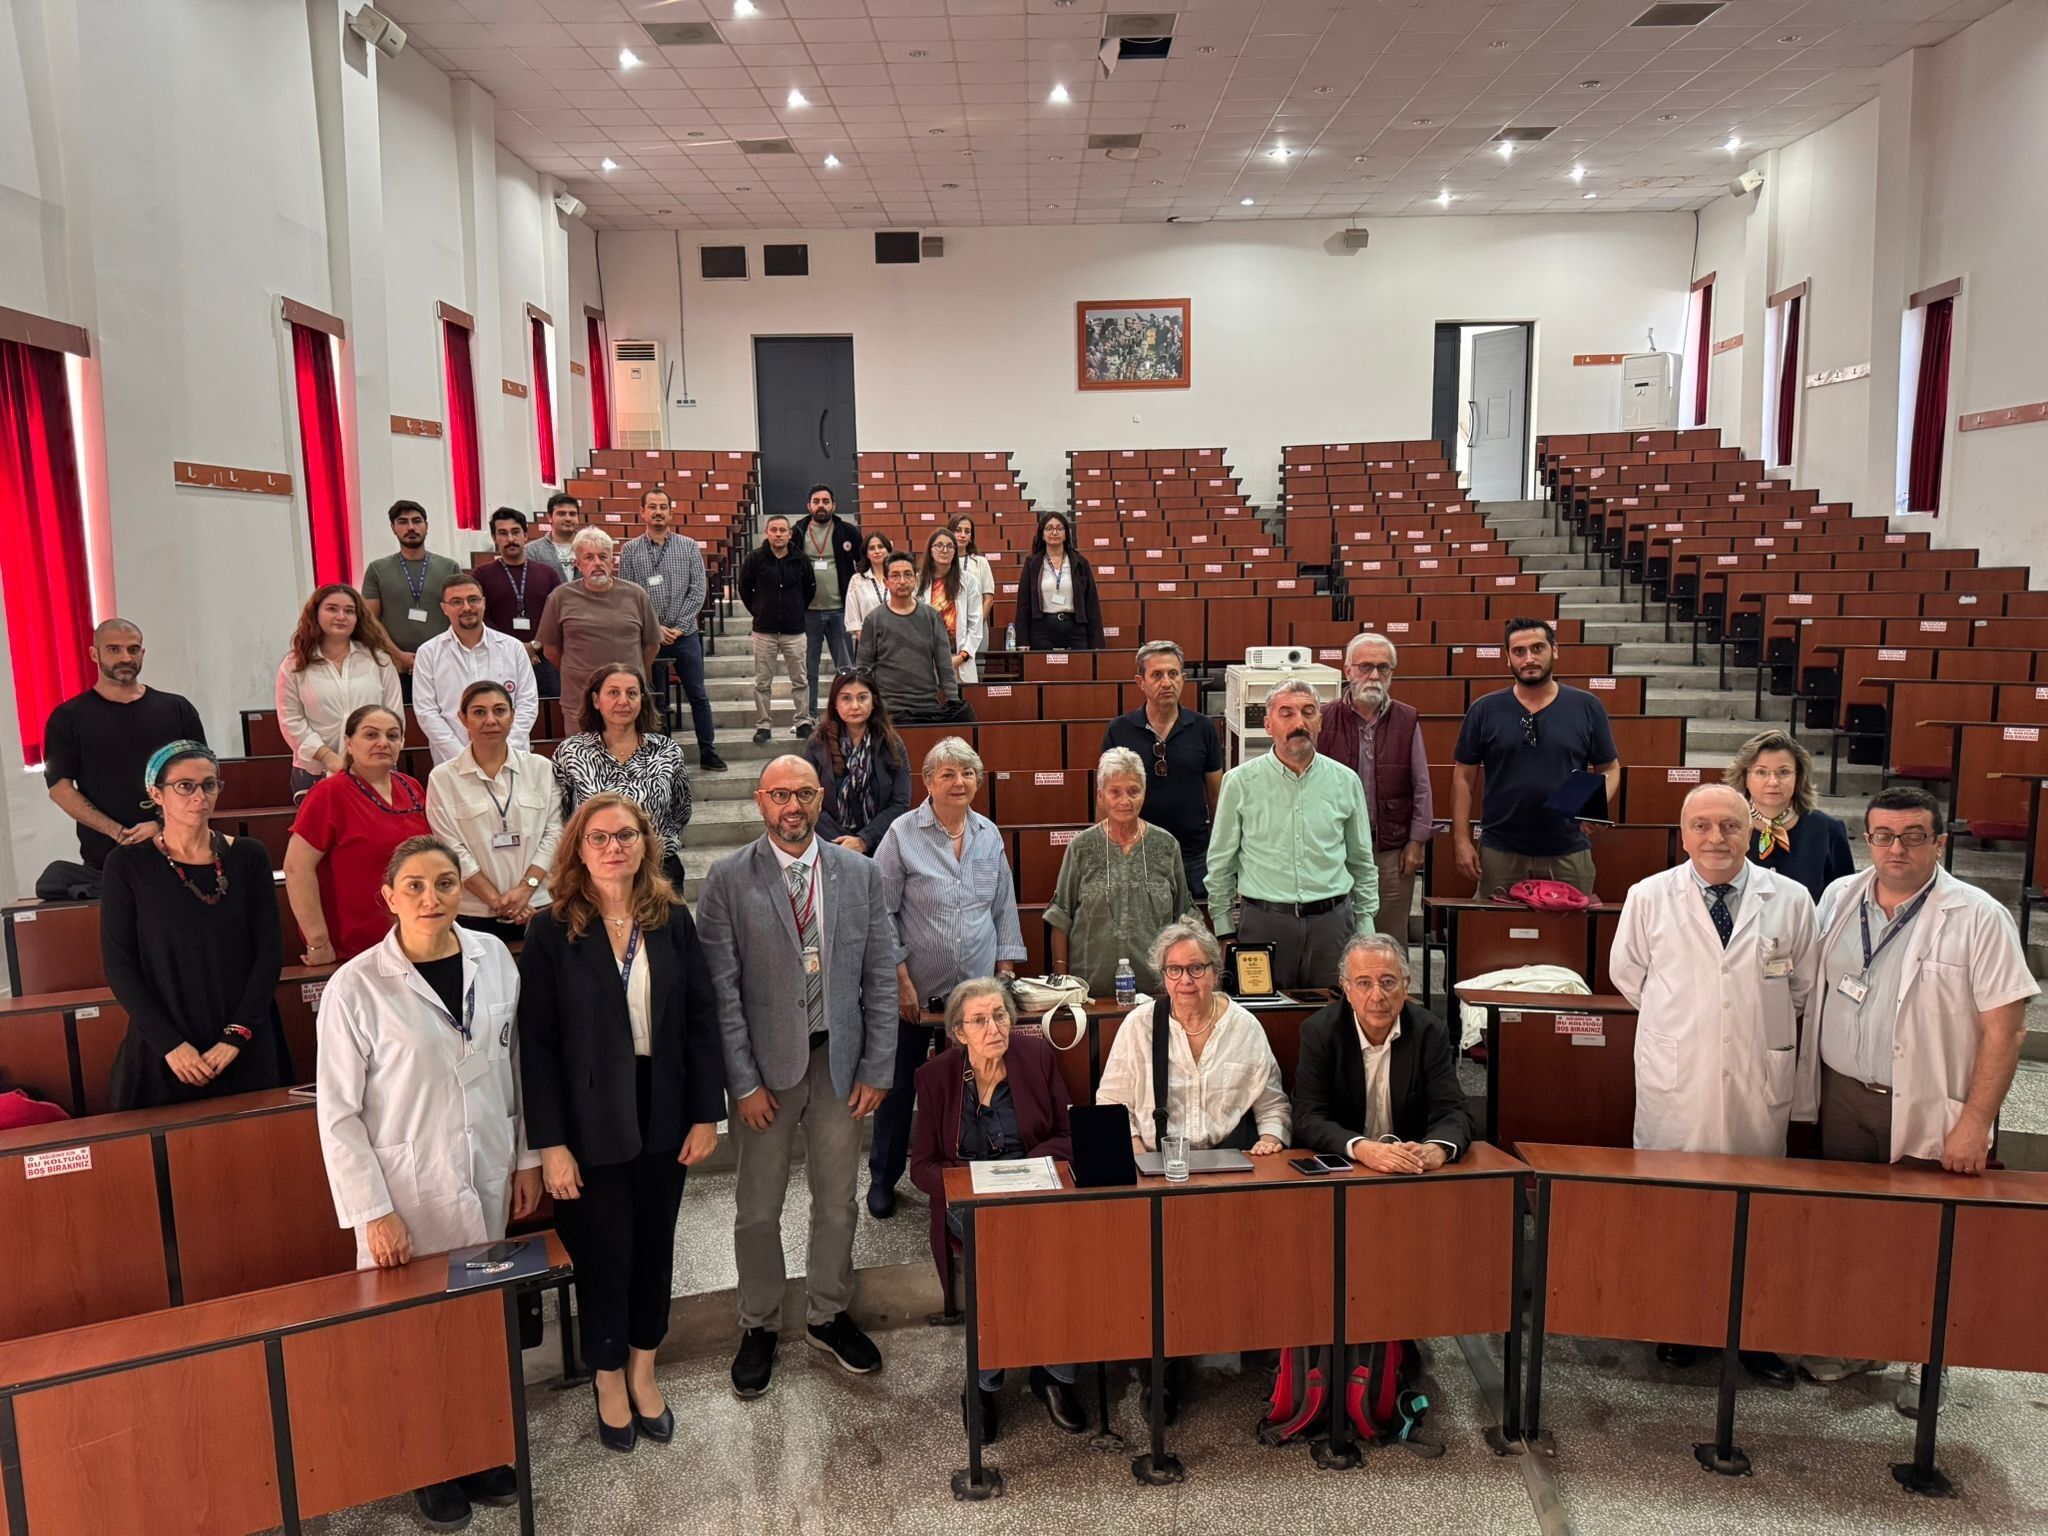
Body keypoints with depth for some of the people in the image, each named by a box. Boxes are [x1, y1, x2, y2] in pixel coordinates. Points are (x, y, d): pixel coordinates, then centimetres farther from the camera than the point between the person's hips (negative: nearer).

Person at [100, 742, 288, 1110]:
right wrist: (170, 1043, -12)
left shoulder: (248, 856, 0)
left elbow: (269, 951, -1)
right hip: (162, 1053, -1)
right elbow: (118, 965, -4)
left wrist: (236, 1035, -9)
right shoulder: (127, 864, -4)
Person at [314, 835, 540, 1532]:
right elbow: (338, 1113, -10)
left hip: (489, 1181, 4)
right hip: (408, 1194, -3)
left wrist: (527, 1157, 8)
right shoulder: (355, 987, -15)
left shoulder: (493, 957, -4)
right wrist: (373, 1211, -12)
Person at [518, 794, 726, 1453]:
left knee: (655, 1245, 15)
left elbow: (701, 1021, 1)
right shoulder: (552, 933, -10)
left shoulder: (673, 921, -2)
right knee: (604, 1254, 10)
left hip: (662, 1115, 3)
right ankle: (610, 1381, 33)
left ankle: (643, 1370, 37)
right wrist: (550, 1143, -12)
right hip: (592, 1122, -3)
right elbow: (536, 1045, -10)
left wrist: (707, 1114, -2)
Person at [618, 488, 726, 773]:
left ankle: (707, 752, 12)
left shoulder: (689, 546, 4)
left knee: (698, 696, 3)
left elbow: (699, 589, -1)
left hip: (685, 635, 1)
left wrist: (680, 626, -9)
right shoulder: (630, 550, 2)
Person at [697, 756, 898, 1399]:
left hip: (838, 1058, 2)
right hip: (765, 1062, -2)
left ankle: (828, 1315, 36)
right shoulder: (728, 880, -7)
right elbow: (721, 990, -8)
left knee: (837, 1201, 15)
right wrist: (744, 1081, -11)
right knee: (758, 1209, 11)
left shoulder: (859, 874, 0)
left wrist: (876, 1069, -2)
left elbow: (880, 978, 2)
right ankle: (758, 1327, 32)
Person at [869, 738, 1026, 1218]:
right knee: (901, 1084, 9)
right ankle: (883, 1178, 27)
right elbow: (882, 913, -7)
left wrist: (1005, 969, 7)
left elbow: (1005, 907, 13)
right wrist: (900, 979, -11)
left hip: (976, 987, 3)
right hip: (916, 989, -3)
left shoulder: (989, 835, 6)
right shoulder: (902, 835, -8)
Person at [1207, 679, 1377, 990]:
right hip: (1263, 920, -1)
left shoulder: (1346, 781, 6)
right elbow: (1220, 864, 6)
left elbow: (1362, 862, 14)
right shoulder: (1241, 782, 0)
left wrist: (1365, 927, 11)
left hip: (1332, 920, 2)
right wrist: (1225, 929, 4)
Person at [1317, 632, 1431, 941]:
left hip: (1393, 850, 1)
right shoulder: (1326, 721, -2)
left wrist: (1417, 841, 2)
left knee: (1392, 939, 9)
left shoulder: (1407, 721, 3)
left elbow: (1421, 787, 6)